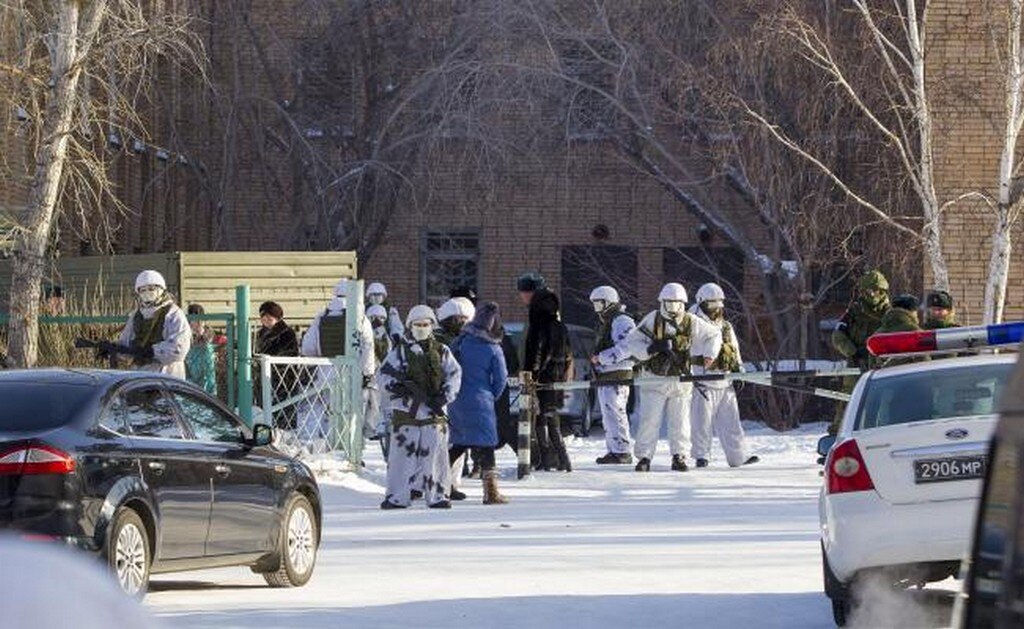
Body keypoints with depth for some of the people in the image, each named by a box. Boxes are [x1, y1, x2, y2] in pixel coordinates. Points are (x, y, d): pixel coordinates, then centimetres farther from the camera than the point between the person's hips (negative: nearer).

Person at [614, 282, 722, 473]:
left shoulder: (692, 323, 0)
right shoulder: (652, 320, -4)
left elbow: (714, 334, 14)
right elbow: (632, 342, -5)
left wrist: (709, 354, -1)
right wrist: (650, 349, -23)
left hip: (681, 380, 2)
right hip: (654, 377, -1)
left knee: (680, 421, 4)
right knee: (649, 420, -5)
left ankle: (679, 456, 15)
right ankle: (644, 457, 3)